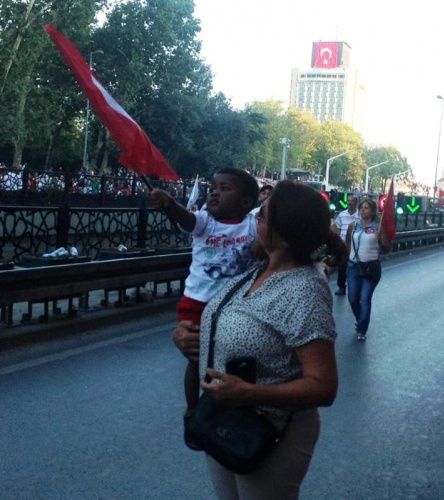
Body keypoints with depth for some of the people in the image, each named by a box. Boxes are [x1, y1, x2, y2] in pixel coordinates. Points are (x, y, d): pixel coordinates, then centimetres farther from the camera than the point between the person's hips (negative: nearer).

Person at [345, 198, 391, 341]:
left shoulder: (378, 227, -6)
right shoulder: (353, 226, 3)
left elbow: (386, 248, -6)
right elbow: (347, 243, 17)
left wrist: (379, 240, -22)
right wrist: (352, 254, 6)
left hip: (371, 266, -4)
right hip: (354, 266, 4)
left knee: (365, 299, -2)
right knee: (352, 298, 10)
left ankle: (361, 330, 8)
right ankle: (361, 321, 37)